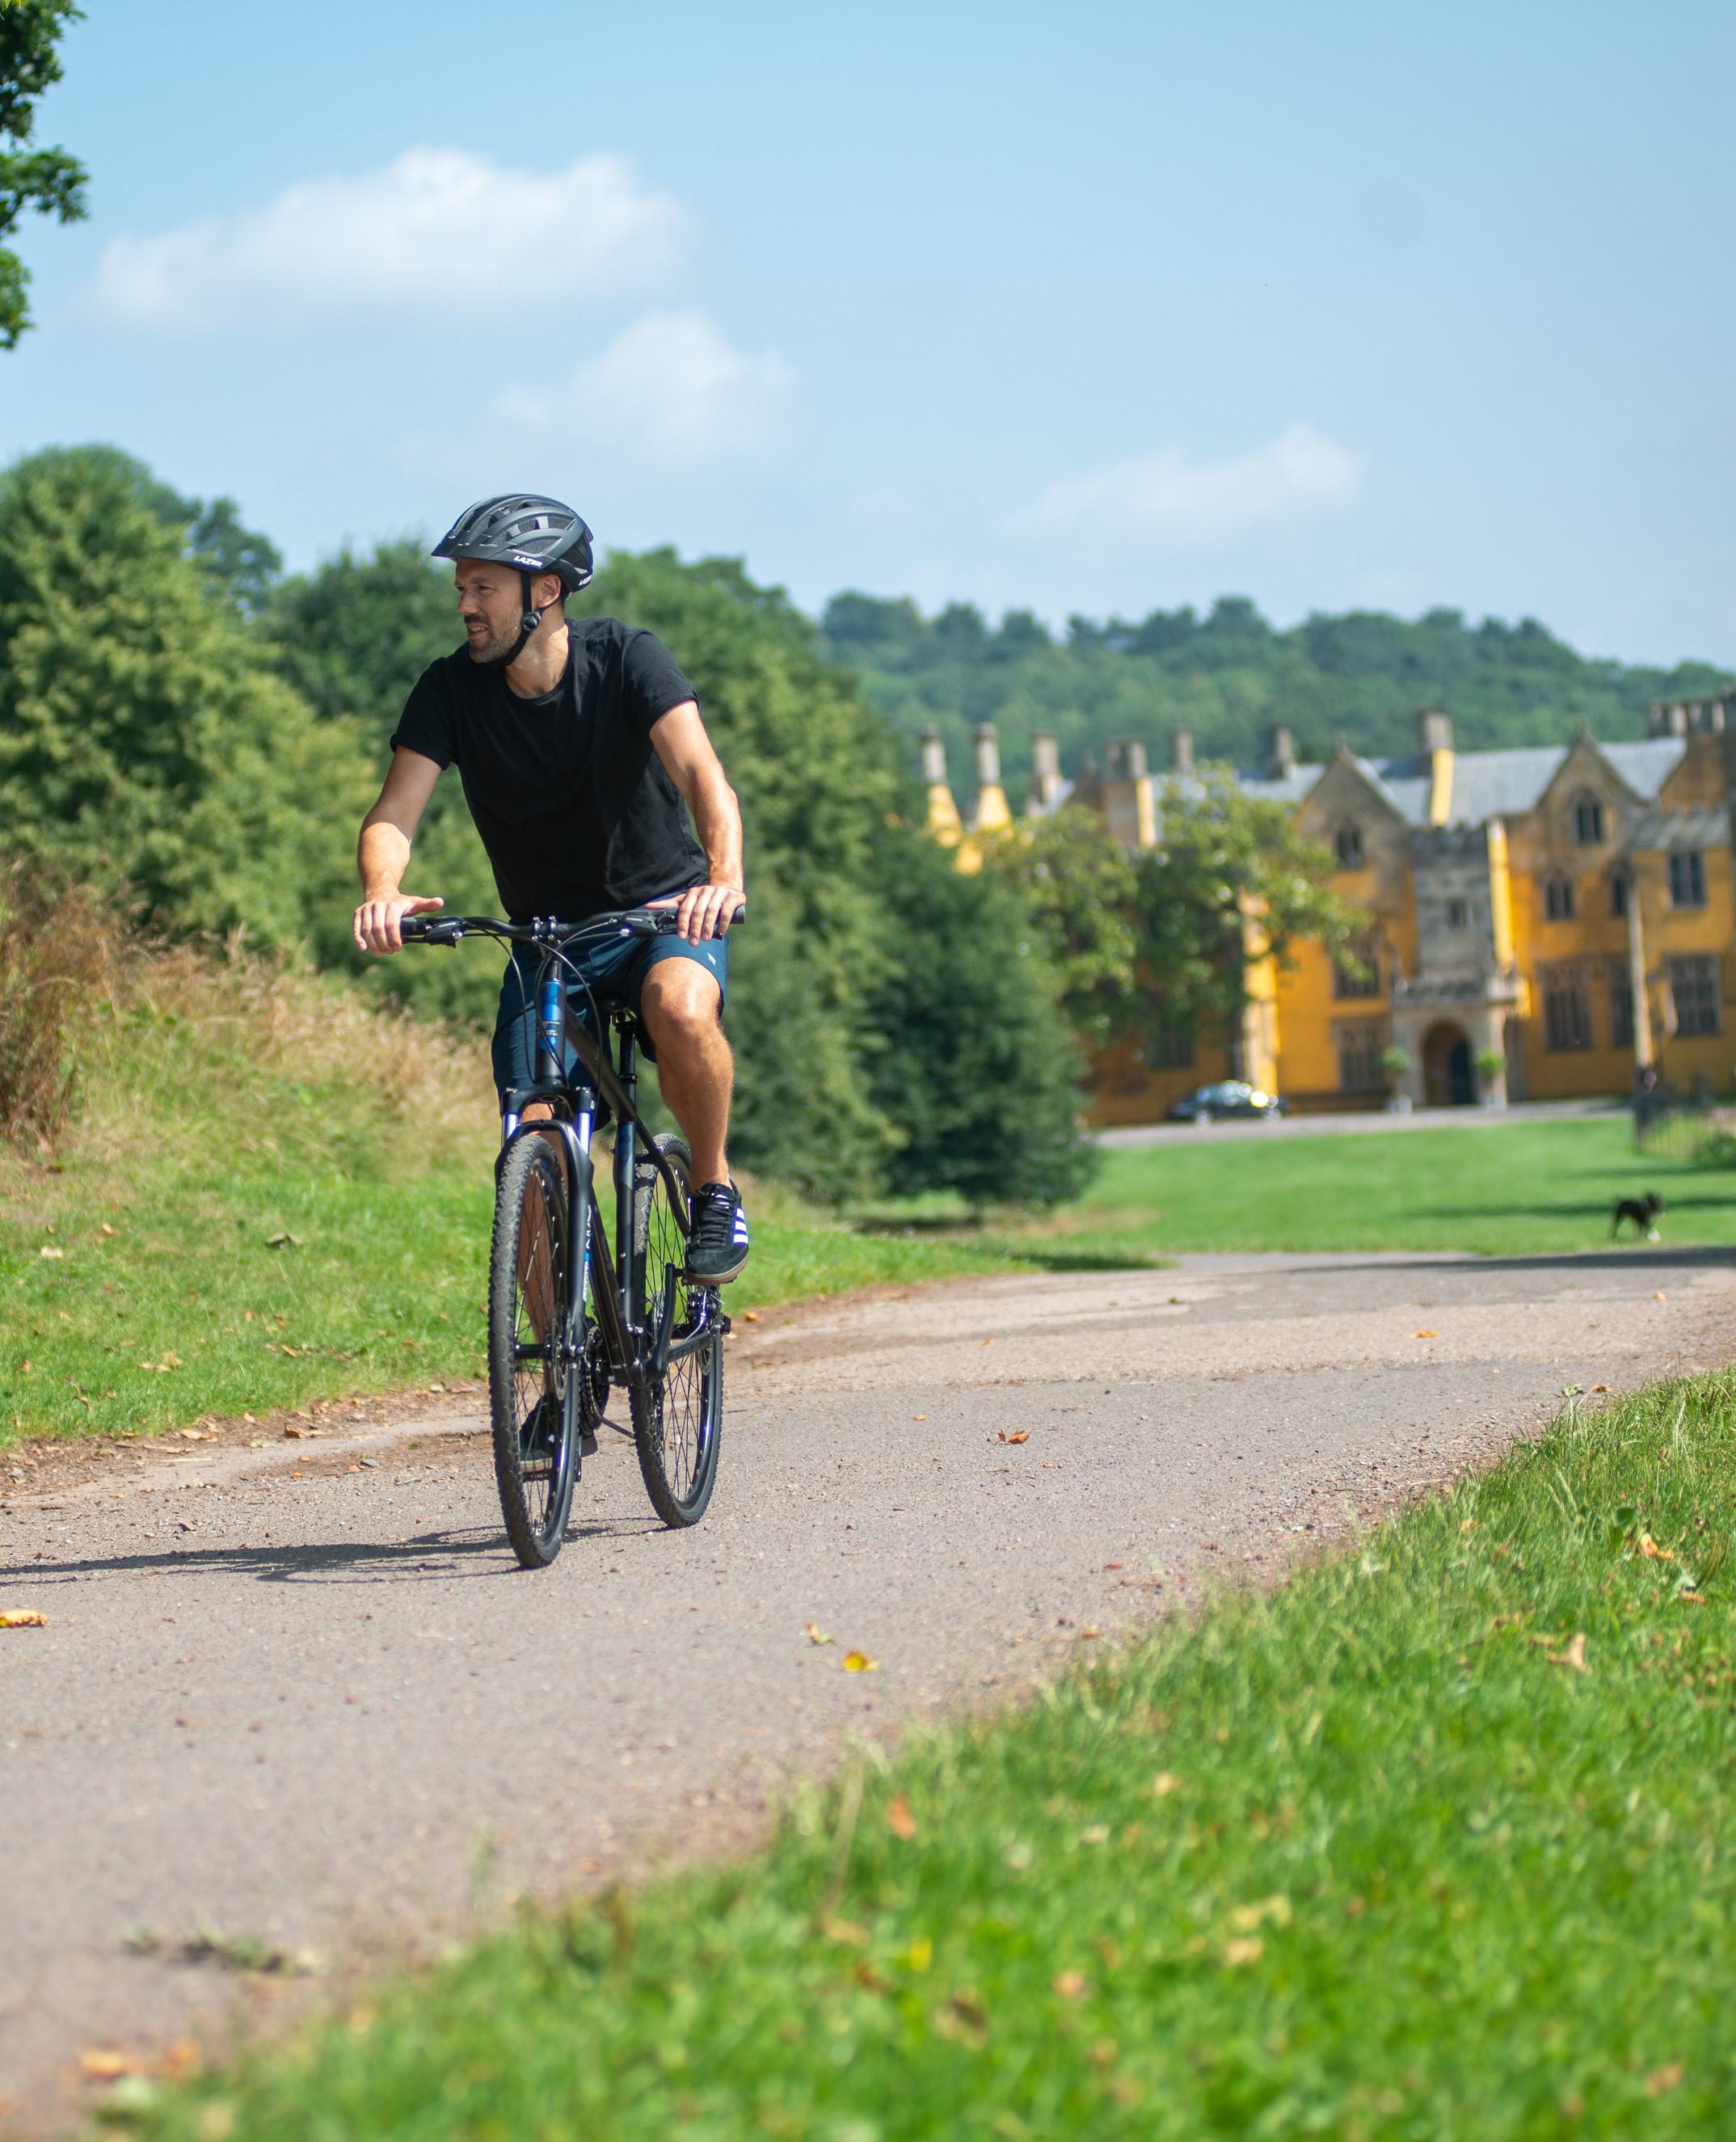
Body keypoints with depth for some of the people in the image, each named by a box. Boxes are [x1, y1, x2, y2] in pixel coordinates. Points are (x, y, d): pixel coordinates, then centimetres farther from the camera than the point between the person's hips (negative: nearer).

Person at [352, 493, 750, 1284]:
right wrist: (382, 892, -40)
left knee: (681, 1010, -36)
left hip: (664, 911, -3)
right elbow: (394, 813, -16)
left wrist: (724, 876, -49)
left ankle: (714, 1189, -11)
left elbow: (702, 775, -29)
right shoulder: (451, 688, -8)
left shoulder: (626, 657, -15)